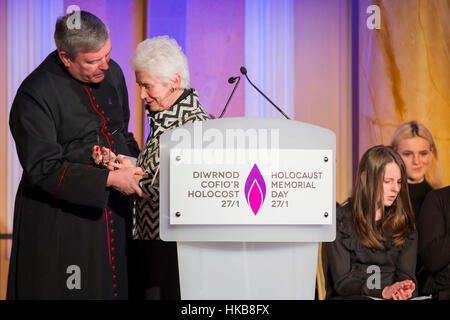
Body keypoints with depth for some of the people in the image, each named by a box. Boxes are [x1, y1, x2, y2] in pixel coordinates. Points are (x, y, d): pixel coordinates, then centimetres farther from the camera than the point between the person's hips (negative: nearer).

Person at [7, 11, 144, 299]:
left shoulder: (111, 72, 4)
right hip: (59, 218, -6)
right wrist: (109, 179, -23)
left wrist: (137, 165, 0)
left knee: (114, 286, 10)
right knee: (67, 290, 1)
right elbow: (42, 167, -19)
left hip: (112, 210, 6)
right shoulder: (35, 95, -17)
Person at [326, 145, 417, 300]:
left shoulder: (404, 223, 15)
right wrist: (383, 291, -21)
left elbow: (406, 274, 7)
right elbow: (341, 282, -5)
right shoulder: (341, 221, 1)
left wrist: (404, 292, -18)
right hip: (350, 297, -2)